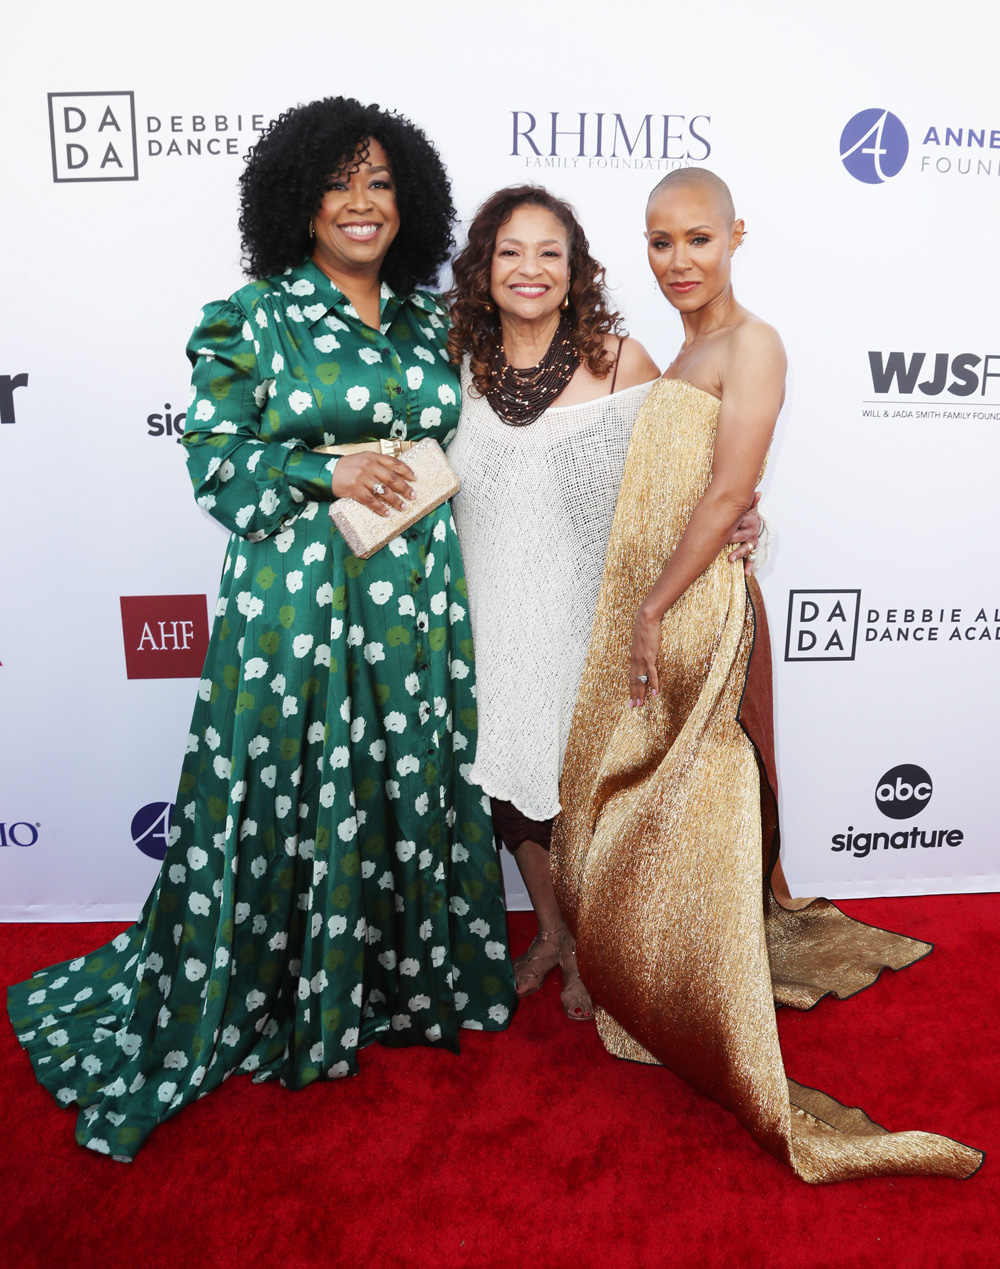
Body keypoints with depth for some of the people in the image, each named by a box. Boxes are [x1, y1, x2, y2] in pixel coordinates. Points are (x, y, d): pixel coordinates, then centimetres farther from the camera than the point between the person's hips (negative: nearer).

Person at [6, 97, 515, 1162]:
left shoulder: (429, 321, 12)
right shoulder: (254, 316, -1)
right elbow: (211, 454, -4)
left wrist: (415, 478, 2)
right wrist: (327, 469, -15)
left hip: (415, 596, 5)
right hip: (295, 596, -4)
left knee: (411, 790, 13)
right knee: (286, 797, 4)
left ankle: (401, 982, 35)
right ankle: (263, 1004, 28)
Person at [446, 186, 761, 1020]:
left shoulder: (620, 361, -10)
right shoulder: (459, 364, 0)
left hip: (589, 615, -3)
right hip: (497, 618, 4)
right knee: (511, 772, 15)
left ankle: (589, 946, 36)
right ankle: (549, 931, 42)